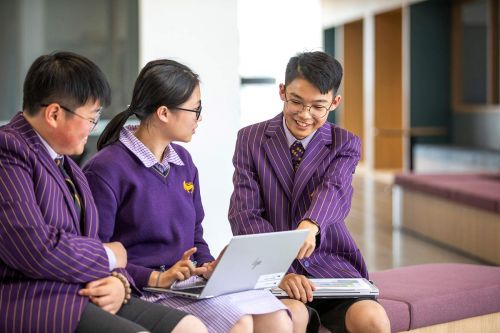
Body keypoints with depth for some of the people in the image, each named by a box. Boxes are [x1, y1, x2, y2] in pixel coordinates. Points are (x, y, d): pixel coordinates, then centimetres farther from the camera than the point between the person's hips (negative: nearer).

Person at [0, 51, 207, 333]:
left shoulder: (69, 167, 20)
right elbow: (38, 251, -20)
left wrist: (119, 281, -5)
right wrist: (109, 256, -4)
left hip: (82, 294, 9)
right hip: (34, 300, -9)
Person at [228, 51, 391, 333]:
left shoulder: (345, 144, 5)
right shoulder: (250, 139, 4)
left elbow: (335, 191, -17)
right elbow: (245, 214, -7)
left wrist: (311, 225, -42)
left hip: (329, 263, 2)